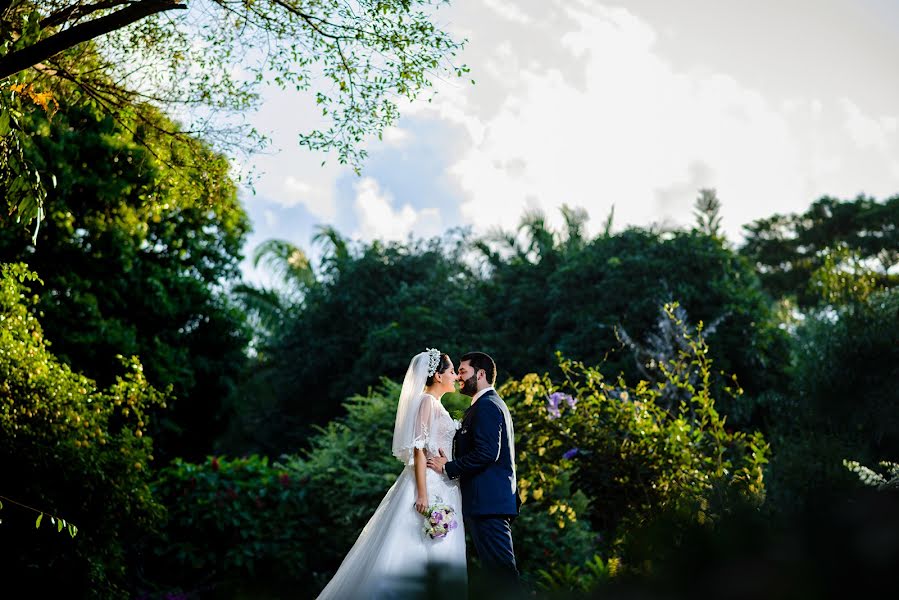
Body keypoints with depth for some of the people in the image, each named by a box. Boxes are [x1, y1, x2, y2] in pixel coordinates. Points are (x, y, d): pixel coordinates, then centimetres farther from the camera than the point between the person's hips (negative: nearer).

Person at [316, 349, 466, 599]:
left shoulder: (436, 404, 18)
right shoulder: (426, 402, -9)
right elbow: (420, 449, -17)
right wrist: (423, 494, -23)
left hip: (441, 488, 9)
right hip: (429, 486, -9)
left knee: (438, 557, 5)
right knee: (415, 554, -10)